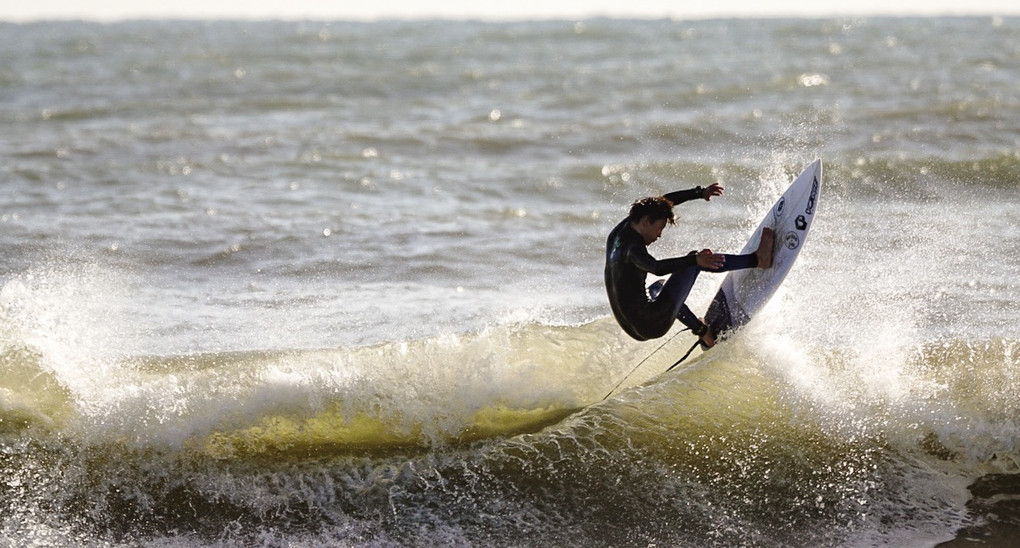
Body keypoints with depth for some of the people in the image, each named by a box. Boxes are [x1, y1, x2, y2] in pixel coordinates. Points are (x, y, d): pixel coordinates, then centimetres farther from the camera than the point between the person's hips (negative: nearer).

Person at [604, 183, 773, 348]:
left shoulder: (620, 230, 6)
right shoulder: (631, 248, -21)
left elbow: (664, 201, 16)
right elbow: (657, 268, -43)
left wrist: (700, 193, 17)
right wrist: (695, 259, -51)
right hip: (653, 324, -9)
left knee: (658, 287, 43)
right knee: (693, 262, -3)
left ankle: (702, 330, 48)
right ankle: (757, 260, 2)